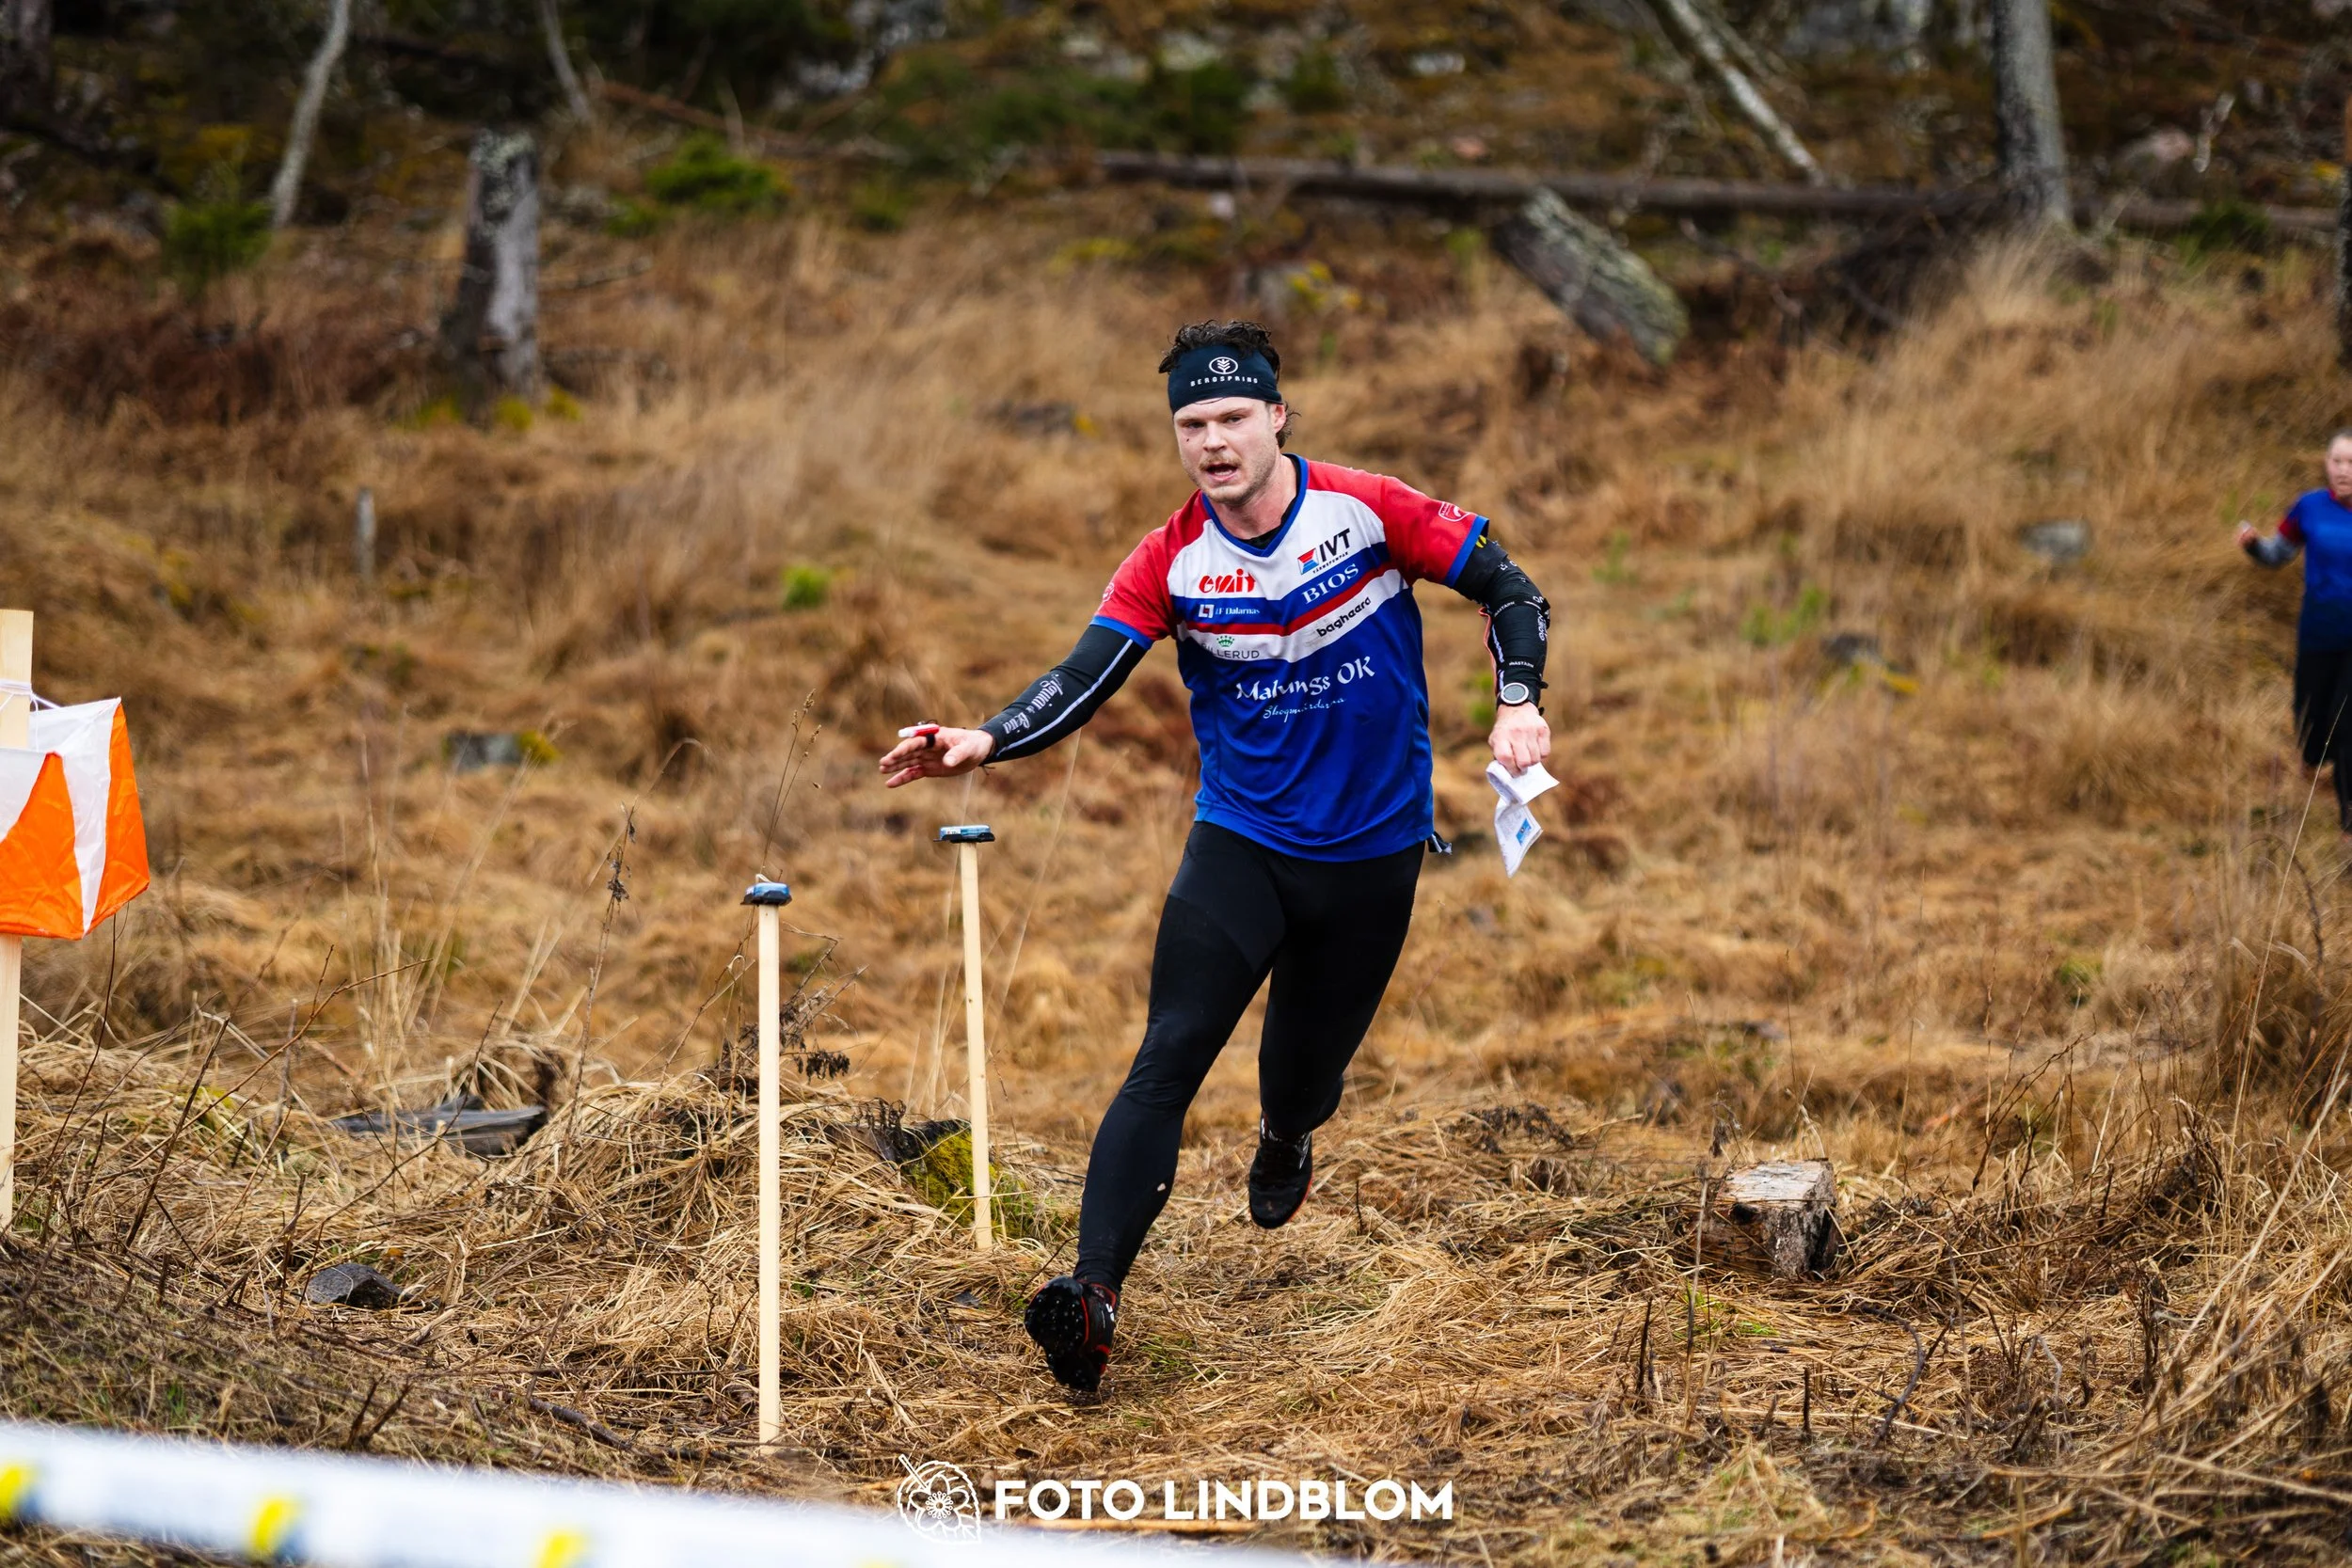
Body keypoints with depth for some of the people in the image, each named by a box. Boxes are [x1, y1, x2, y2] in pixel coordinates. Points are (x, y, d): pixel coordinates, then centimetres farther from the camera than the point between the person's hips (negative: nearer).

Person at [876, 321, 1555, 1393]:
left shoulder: (1369, 510, -10)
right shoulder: (1171, 562, -6)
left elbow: (1508, 589, -1)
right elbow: (1083, 679, -15)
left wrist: (1519, 703, -17)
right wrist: (985, 742, -32)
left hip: (1373, 855, 0)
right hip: (1240, 841, 0)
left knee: (1302, 1081, 12)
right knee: (1169, 1058, -18)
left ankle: (1282, 1143, 52)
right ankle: (1095, 1290, -26)